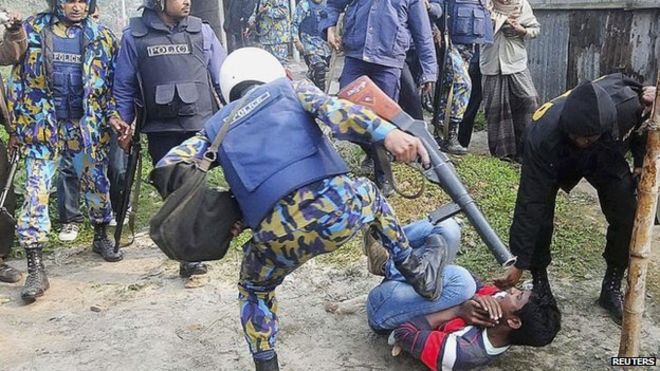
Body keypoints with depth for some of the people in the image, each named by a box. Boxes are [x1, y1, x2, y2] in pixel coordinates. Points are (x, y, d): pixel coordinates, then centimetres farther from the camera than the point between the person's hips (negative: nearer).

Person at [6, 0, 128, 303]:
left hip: (86, 127, 2)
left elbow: (112, 84, 8)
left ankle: (101, 237, 37)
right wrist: (16, 127, 2)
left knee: (96, 184, 12)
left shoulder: (101, 37, 5)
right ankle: (35, 268, -1)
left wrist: (114, 118, -6)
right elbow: (17, 81, 5)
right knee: (35, 193, -6)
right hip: (42, 127, -1)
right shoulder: (32, 30, 2)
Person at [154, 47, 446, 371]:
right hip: (340, 207, 0)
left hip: (282, 235, 1)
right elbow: (333, 109, 3)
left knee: (254, 289, 34)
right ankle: (417, 272, 44)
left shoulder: (216, 127, 29)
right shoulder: (291, 87, 25)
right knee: (368, 194, 38)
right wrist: (387, 133, -14)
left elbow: (167, 169, 17)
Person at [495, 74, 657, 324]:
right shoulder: (543, 137, -43)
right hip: (558, 159, -2)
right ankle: (540, 282, 6)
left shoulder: (626, 102, -38)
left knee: (628, 217, -9)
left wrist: (642, 161, -18)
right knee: (538, 214, -18)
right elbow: (530, 203, -37)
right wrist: (519, 263, -35)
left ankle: (612, 288, 12)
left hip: (606, 155, 3)